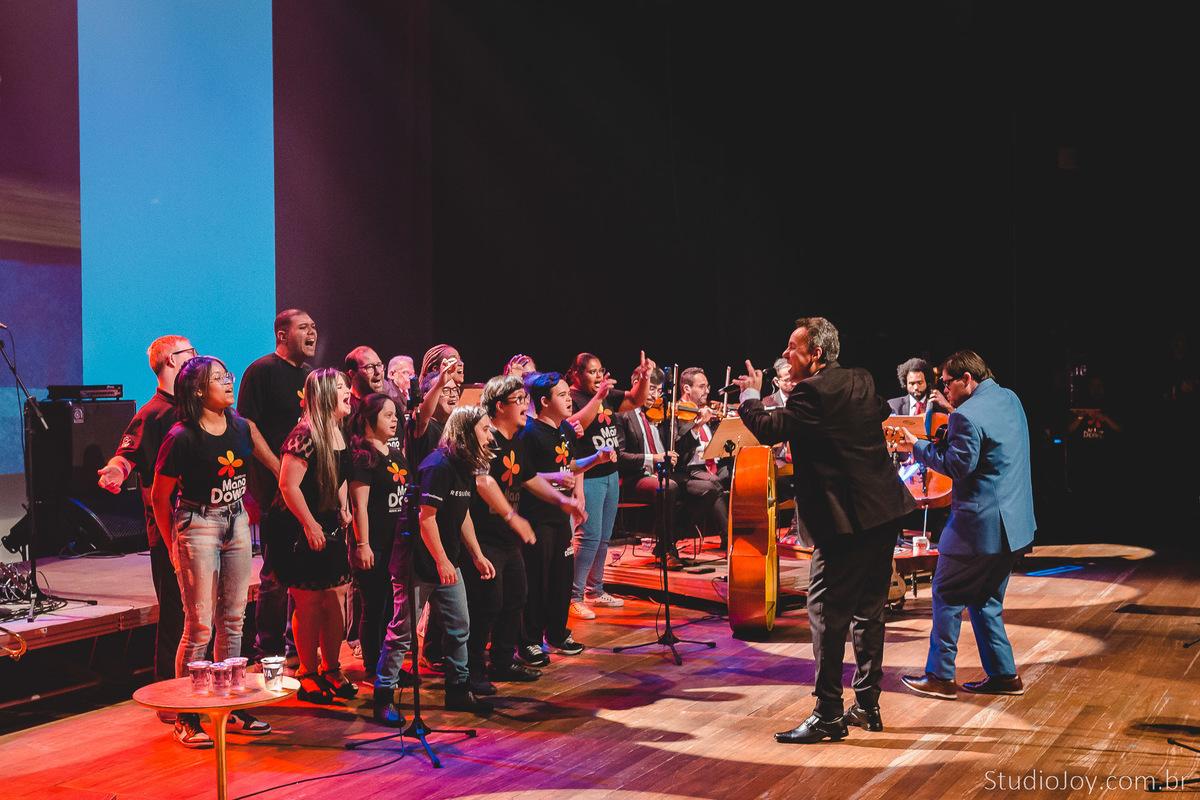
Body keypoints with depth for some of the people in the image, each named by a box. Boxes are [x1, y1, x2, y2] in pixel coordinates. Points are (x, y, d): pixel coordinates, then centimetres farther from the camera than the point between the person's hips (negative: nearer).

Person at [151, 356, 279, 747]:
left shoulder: (241, 427, 2)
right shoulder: (182, 437, -16)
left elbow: (276, 467, 12)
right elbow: (159, 497, -8)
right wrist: (173, 547, -3)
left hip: (236, 523, 6)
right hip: (197, 527, -6)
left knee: (233, 620, 12)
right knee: (200, 627, -4)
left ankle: (230, 706, 23)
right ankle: (185, 717, 8)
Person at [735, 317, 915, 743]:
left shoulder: (813, 391, -15)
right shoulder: (861, 381, 11)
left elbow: (768, 429, -21)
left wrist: (750, 395, -2)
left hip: (845, 517, -9)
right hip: (885, 511, 9)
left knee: (827, 612, -3)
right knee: (868, 608, 16)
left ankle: (828, 715, 1)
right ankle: (867, 704, 25)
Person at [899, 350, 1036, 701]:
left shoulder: (967, 416, -19)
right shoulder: (1009, 399, 10)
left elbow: (958, 466, -18)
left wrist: (919, 446, -9)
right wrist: (950, 431, 11)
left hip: (979, 524, -9)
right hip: (1014, 523, 9)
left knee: (947, 595, 4)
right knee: (985, 601, 18)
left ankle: (940, 677, 10)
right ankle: (1004, 675, 21)